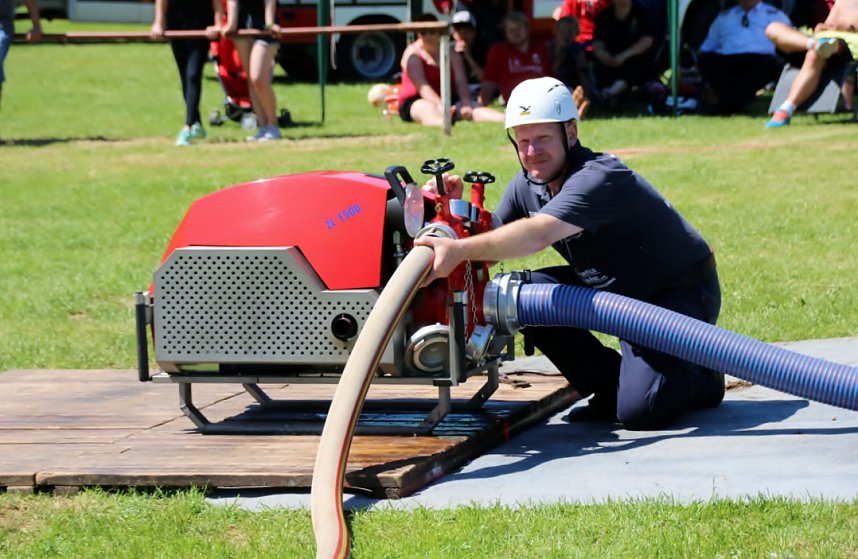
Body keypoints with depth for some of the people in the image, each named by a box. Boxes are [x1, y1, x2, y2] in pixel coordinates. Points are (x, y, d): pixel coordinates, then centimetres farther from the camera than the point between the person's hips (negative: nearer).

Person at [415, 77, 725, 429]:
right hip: (616, 288, 8)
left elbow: (539, 234, -45)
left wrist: (460, 249, -56)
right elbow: (491, 247, -1)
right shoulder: (527, 184, -3)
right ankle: (611, 386, 5)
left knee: (637, 409, -25)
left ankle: (701, 376, 9)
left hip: (682, 292, -8)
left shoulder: (599, 179, -30)